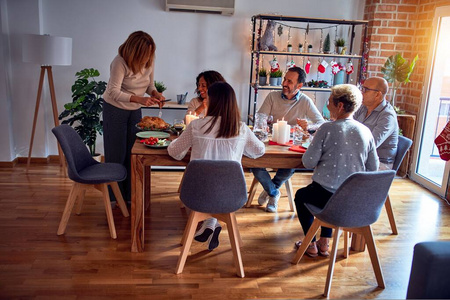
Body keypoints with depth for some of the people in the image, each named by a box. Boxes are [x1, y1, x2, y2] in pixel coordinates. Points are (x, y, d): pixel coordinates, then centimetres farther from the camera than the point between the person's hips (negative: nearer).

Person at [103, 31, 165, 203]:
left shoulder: (149, 61, -8)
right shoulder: (120, 62, -25)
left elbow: (150, 84, 4)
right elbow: (114, 92, -30)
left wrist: (156, 94, -19)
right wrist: (139, 99, -41)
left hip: (135, 111, 5)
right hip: (115, 109, -5)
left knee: (132, 152, 7)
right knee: (116, 154, 1)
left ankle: (130, 195, 19)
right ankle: (113, 196, 17)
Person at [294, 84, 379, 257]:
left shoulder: (327, 129, -15)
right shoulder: (366, 132, -1)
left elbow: (308, 162, -13)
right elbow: (373, 168, 5)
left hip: (326, 195, -5)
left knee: (300, 195, 28)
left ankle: (310, 245, 28)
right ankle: (324, 242, 36)